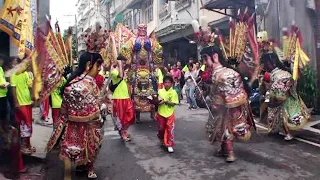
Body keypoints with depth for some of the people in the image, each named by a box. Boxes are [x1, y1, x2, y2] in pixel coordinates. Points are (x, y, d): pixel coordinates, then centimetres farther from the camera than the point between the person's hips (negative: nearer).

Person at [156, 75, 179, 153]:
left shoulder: (173, 92, -8)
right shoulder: (160, 91, 2)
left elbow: (174, 103, -12)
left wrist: (166, 101, -23)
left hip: (169, 114, -3)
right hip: (161, 113, 3)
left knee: (170, 129, -2)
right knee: (161, 128, 15)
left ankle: (170, 145, 9)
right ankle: (162, 140, 42)